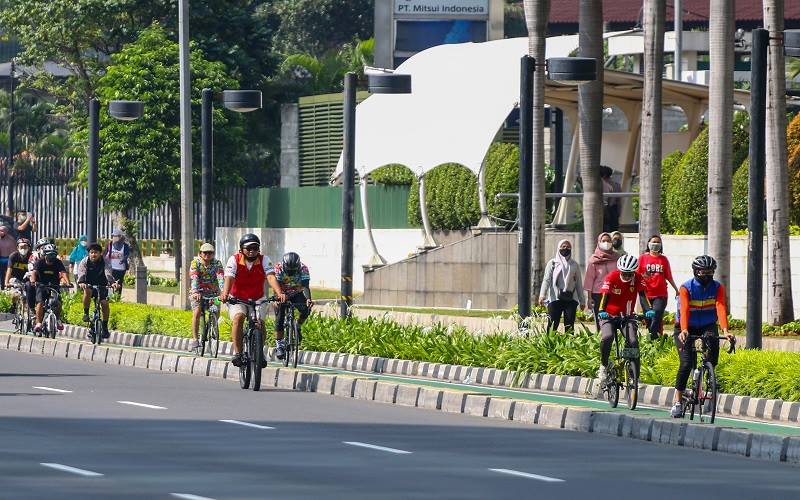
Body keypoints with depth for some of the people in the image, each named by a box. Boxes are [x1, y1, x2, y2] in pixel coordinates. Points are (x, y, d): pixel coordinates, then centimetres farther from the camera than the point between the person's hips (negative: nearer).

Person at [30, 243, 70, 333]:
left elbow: (63, 273, -24)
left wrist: (67, 283, -43)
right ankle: (38, 323, -18)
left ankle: (58, 319, 9)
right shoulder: (40, 262, -14)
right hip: (42, 285, -1)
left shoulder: (58, 263, -11)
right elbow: (34, 272, -28)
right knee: (40, 302, -22)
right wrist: (33, 281, -49)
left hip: (54, 285, 1)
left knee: (58, 302, -16)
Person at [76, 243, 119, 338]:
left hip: (102, 286, 1)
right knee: (87, 291, -35)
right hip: (89, 285, -1)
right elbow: (81, 273, -30)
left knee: (104, 303, -17)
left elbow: (108, 274, -30)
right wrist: (81, 282, -52)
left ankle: (105, 327, -3)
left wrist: (112, 282, -51)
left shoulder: (105, 262, -15)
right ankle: (86, 313, -17)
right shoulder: (84, 261, -14)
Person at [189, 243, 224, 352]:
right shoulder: (195, 263, -10)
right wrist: (195, 292, -41)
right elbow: (194, 278, -24)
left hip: (213, 292, 2)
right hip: (198, 293, -2)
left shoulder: (217, 263, -6)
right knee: (197, 312, -21)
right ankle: (195, 340, -22)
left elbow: (221, 278, -21)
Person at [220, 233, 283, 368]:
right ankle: (237, 352, -24)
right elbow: (229, 278, -28)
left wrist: (279, 294, -44)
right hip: (237, 299, -2)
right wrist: (225, 294, -48)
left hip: (258, 299, 2)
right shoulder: (234, 260, -15)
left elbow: (271, 277, -27)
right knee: (238, 318, -28)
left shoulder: (264, 260, -12)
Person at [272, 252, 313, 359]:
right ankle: (279, 345, -1)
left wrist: (308, 299, -51)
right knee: (279, 318, -14)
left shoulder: (303, 269, -25)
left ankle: (298, 327, 1)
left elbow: (305, 287, -33)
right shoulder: (278, 269, -26)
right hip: (282, 295, -1)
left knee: (306, 309, -26)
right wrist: (277, 298, -51)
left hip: (297, 294, 1)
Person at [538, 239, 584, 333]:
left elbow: (579, 283, 16)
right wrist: (542, 295, -14)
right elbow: (546, 280, 1)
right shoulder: (553, 263, 9)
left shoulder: (574, 265, 15)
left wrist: (582, 301, 14)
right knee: (552, 325, -9)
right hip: (555, 298, -2)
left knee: (569, 326, -1)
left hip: (571, 298, 2)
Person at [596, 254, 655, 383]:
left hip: (627, 316, 2)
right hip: (609, 315, -2)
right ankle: (603, 366, -8)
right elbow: (605, 295, -25)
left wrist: (649, 310, -40)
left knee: (633, 342, -18)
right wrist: (601, 311, -43)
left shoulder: (638, 279, -11)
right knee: (607, 337, -29)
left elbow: (642, 295, -20)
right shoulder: (612, 277, -17)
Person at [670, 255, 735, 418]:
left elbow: (721, 308, -26)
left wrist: (725, 331, -41)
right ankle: (677, 401, -8)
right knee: (686, 363, -17)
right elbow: (684, 310, -31)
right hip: (688, 328, -2)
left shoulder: (717, 287, -11)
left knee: (712, 339, -33)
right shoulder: (686, 288, -17)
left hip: (707, 326, 2)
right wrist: (684, 331, -49)